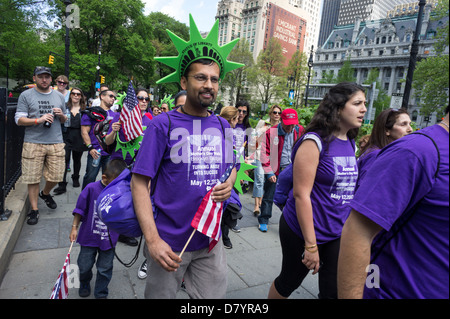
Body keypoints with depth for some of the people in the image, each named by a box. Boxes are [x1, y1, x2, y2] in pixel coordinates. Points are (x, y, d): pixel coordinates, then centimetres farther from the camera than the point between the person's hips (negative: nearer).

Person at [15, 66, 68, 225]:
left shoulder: (59, 96, 14)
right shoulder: (26, 95, 4)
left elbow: (64, 120, 21)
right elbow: (19, 119, -1)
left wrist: (61, 115, -2)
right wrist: (38, 120, -16)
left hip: (56, 142, 3)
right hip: (33, 143, -2)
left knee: (56, 176, 6)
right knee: (33, 178, 1)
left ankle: (45, 194, 38)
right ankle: (34, 209, 15)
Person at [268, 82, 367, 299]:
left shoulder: (351, 145, 6)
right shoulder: (315, 142, -17)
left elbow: (348, 190, 14)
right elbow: (301, 195, -21)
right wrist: (311, 245, -19)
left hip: (338, 235, 6)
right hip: (303, 232, -6)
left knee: (334, 292, 13)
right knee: (289, 282, 15)